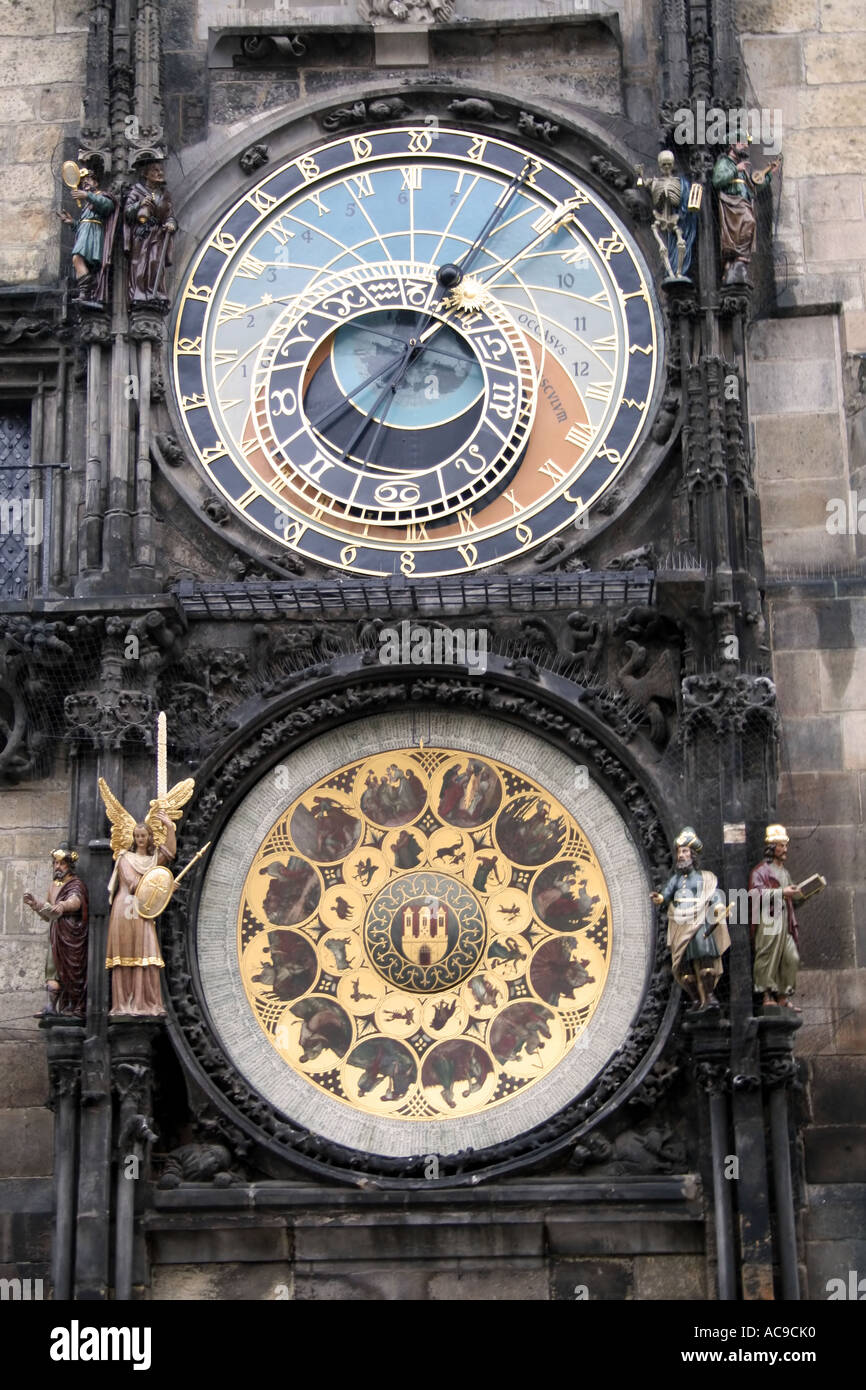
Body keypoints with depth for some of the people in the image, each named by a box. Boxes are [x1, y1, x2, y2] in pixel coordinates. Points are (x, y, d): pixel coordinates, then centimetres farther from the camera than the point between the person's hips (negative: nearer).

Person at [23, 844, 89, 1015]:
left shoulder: (76, 884, -4)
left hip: (71, 935, -6)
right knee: (54, 969, -4)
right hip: (56, 934, 6)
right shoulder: (54, 885, 18)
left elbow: (76, 901, -29)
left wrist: (63, 905, -50)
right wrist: (34, 904, 6)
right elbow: (47, 916, 23)